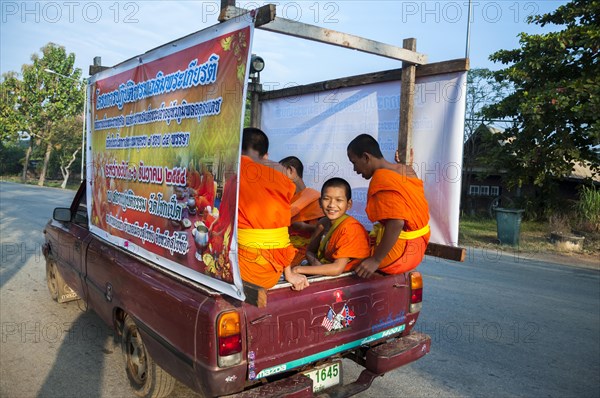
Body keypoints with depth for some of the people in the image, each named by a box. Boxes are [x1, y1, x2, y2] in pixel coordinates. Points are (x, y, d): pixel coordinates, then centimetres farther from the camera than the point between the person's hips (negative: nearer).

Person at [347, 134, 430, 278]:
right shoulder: (406, 170, 5)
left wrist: (376, 260, -25)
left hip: (397, 252, -9)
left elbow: (396, 223, -30)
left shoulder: (381, 179, -21)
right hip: (415, 246, 9)